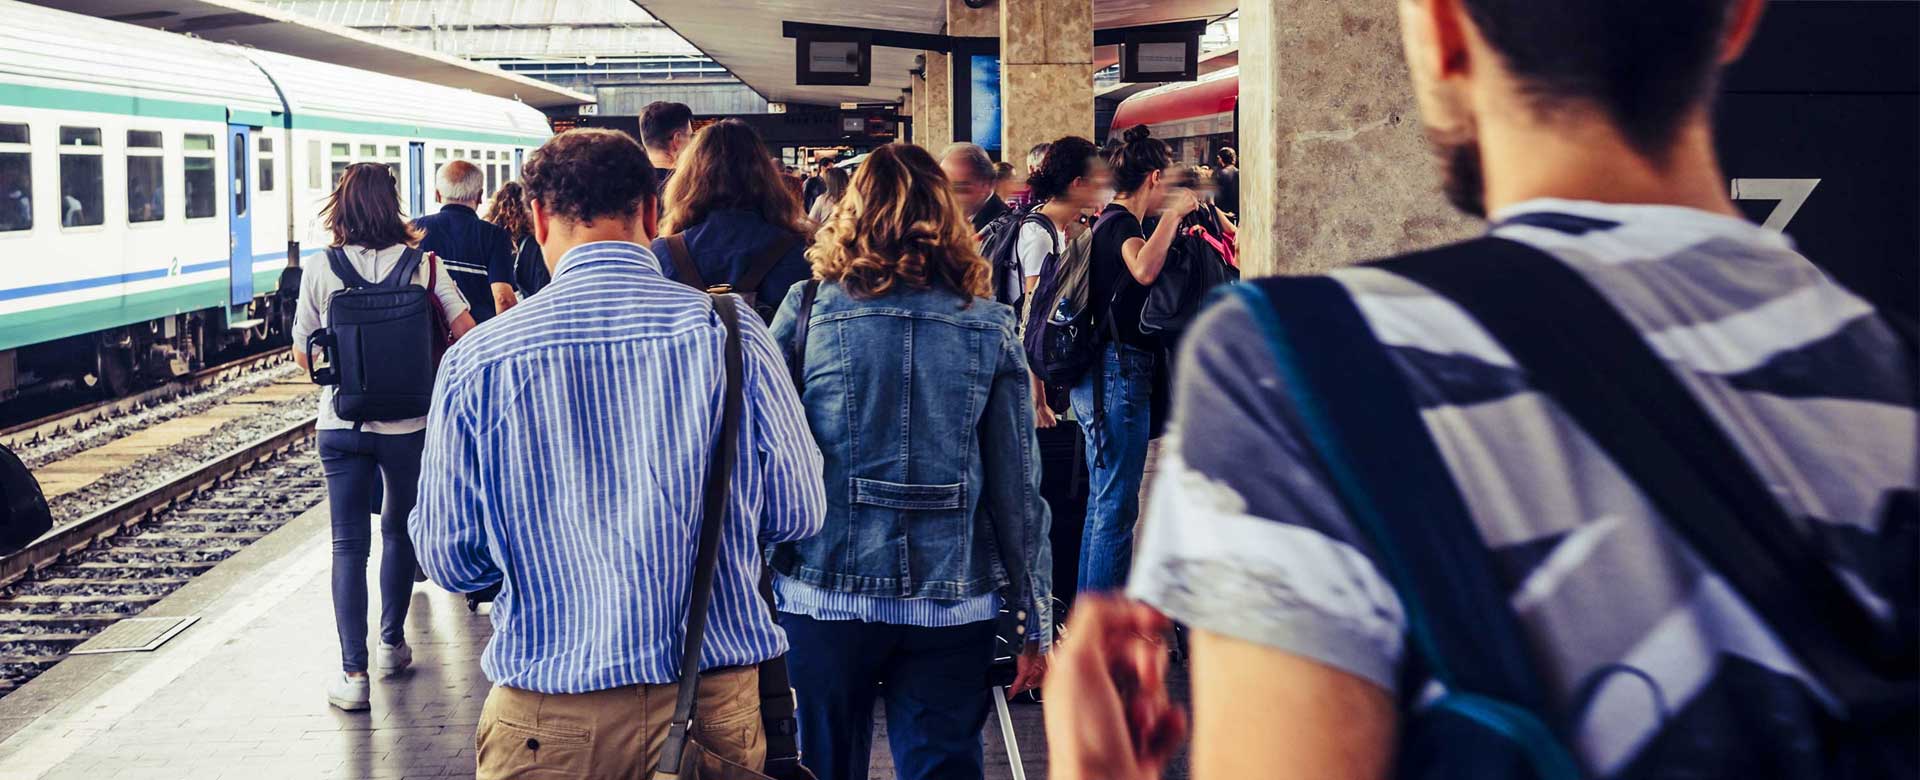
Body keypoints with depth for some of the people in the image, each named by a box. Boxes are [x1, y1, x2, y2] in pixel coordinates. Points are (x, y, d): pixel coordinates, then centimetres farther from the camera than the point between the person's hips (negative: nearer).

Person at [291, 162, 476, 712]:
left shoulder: (320, 272, -5)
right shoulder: (422, 264, -6)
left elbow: (304, 356, 1)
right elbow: (465, 331, -7)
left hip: (340, 424, 0)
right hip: (408, 423, 1)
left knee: (349, 544, 4)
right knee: (400, 530, 20)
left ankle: (353, 671, -2)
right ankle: (392, 643, 31)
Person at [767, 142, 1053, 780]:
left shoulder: (807, 310, -2)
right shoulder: (990, 326, 1)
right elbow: (1018, 485, 1)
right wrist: (1036, 620, 7)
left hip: (825, 591, 0)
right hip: (953, 601, 0)